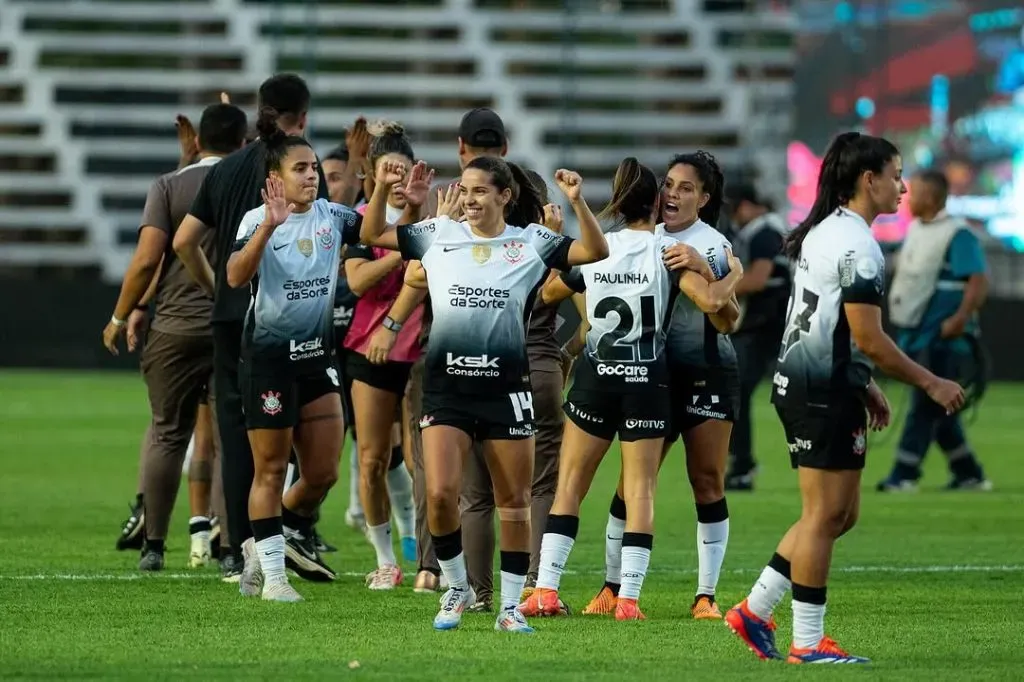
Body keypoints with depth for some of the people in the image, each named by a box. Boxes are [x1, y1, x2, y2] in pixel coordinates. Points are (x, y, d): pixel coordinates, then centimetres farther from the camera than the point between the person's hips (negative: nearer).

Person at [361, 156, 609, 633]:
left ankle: (510, 606, 17)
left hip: (506, 387, 0)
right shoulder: (438, 235, 6)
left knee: (514, 503, 5)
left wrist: (577, 202, -17)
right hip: (446, 384, 0)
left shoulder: (531, 243, 2)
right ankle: (457, 588, 10)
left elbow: (595, 252, -4)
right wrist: (383, 189, -4)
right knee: (440, 494, -13)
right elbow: (372, 235, 11)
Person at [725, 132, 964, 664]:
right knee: (826, 513, -4)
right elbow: (869, 339, -19)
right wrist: (932, 385, -11)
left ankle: (754, 611, 16)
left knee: (839, 514, 15)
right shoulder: (856, 244, -16)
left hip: (805, 383, 10)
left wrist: (865, 387, 24)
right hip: (825, 394, -10)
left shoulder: (824, 232, 15)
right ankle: (807, 643, 1)